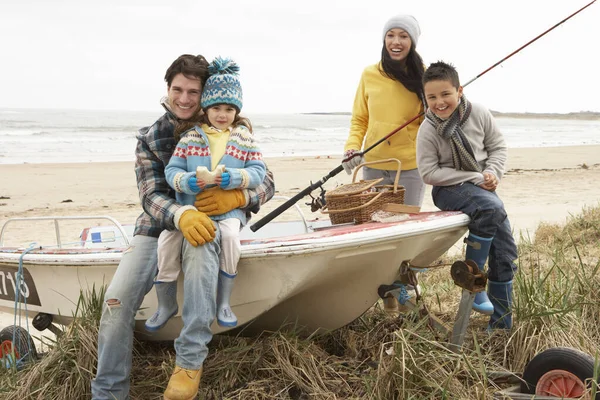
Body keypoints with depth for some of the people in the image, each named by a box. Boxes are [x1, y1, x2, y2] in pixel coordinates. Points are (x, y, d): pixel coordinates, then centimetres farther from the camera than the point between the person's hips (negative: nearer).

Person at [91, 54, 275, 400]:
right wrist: (182, 216, -32)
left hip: (208, 225, -1)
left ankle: (190, 361, -31)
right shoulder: (149, 138, 3)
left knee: (201, 244, -40)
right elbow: (151, 196, -7)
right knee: (117, 299, -22)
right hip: (158, 225, 2)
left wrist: (237, 197, -25)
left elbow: (267, 182, -1)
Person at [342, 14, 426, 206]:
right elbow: (359, 119, 8)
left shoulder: (422, 75, -1)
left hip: (410, 167, -1)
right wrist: (352, 148, -7)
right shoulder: (369, 74, 2)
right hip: (373, 166, 1)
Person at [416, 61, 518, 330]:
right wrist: (473, 178, -18)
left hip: (482, 187, 5)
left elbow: (498, 146, 7)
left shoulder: (478, 113, -4)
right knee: (491, 208, -37)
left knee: (505, 253, -1)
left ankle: (501, 325, 12)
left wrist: (493, 172, -13)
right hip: (449, 190, -4)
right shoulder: (428, 130, -13)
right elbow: (429, 173, -13)